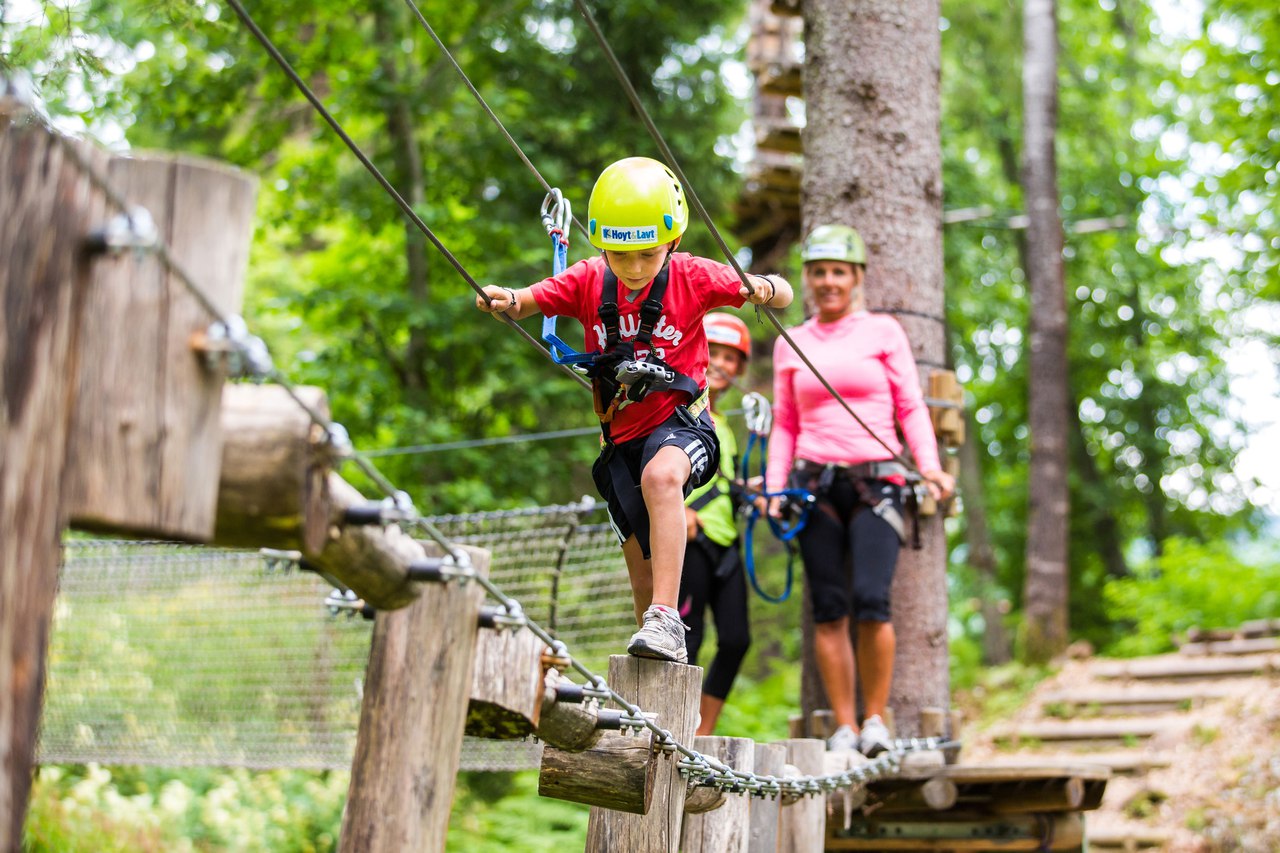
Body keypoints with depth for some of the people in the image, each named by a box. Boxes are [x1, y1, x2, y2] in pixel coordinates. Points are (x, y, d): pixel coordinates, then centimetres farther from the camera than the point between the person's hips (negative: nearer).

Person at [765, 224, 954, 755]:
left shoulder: (883, 331, 8)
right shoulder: (791, 344, 13)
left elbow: (910, 407, 6)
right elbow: (784, 424, 15)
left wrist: (930, 465, -9)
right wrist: (774, 486, 4)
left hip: (876, 478, -2)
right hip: (814, 482, 2)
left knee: (872, 602, -16)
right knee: (829, 609, -1)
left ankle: (876, 717, 0)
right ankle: (844, 725, 6)